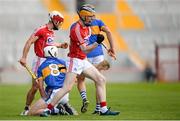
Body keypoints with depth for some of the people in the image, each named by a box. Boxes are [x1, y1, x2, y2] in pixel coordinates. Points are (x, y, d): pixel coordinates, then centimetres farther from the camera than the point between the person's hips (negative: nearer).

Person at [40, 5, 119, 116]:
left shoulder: (87, 27, 8)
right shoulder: (76, 29, -20)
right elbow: (84, 49, -22)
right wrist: (97, 43, -31)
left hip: (83, 60, 9)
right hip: (75, 60, -9)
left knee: (101, 80, 5)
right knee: (67, 88, -15)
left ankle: (104, 109, 7)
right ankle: (48, 109, -8)